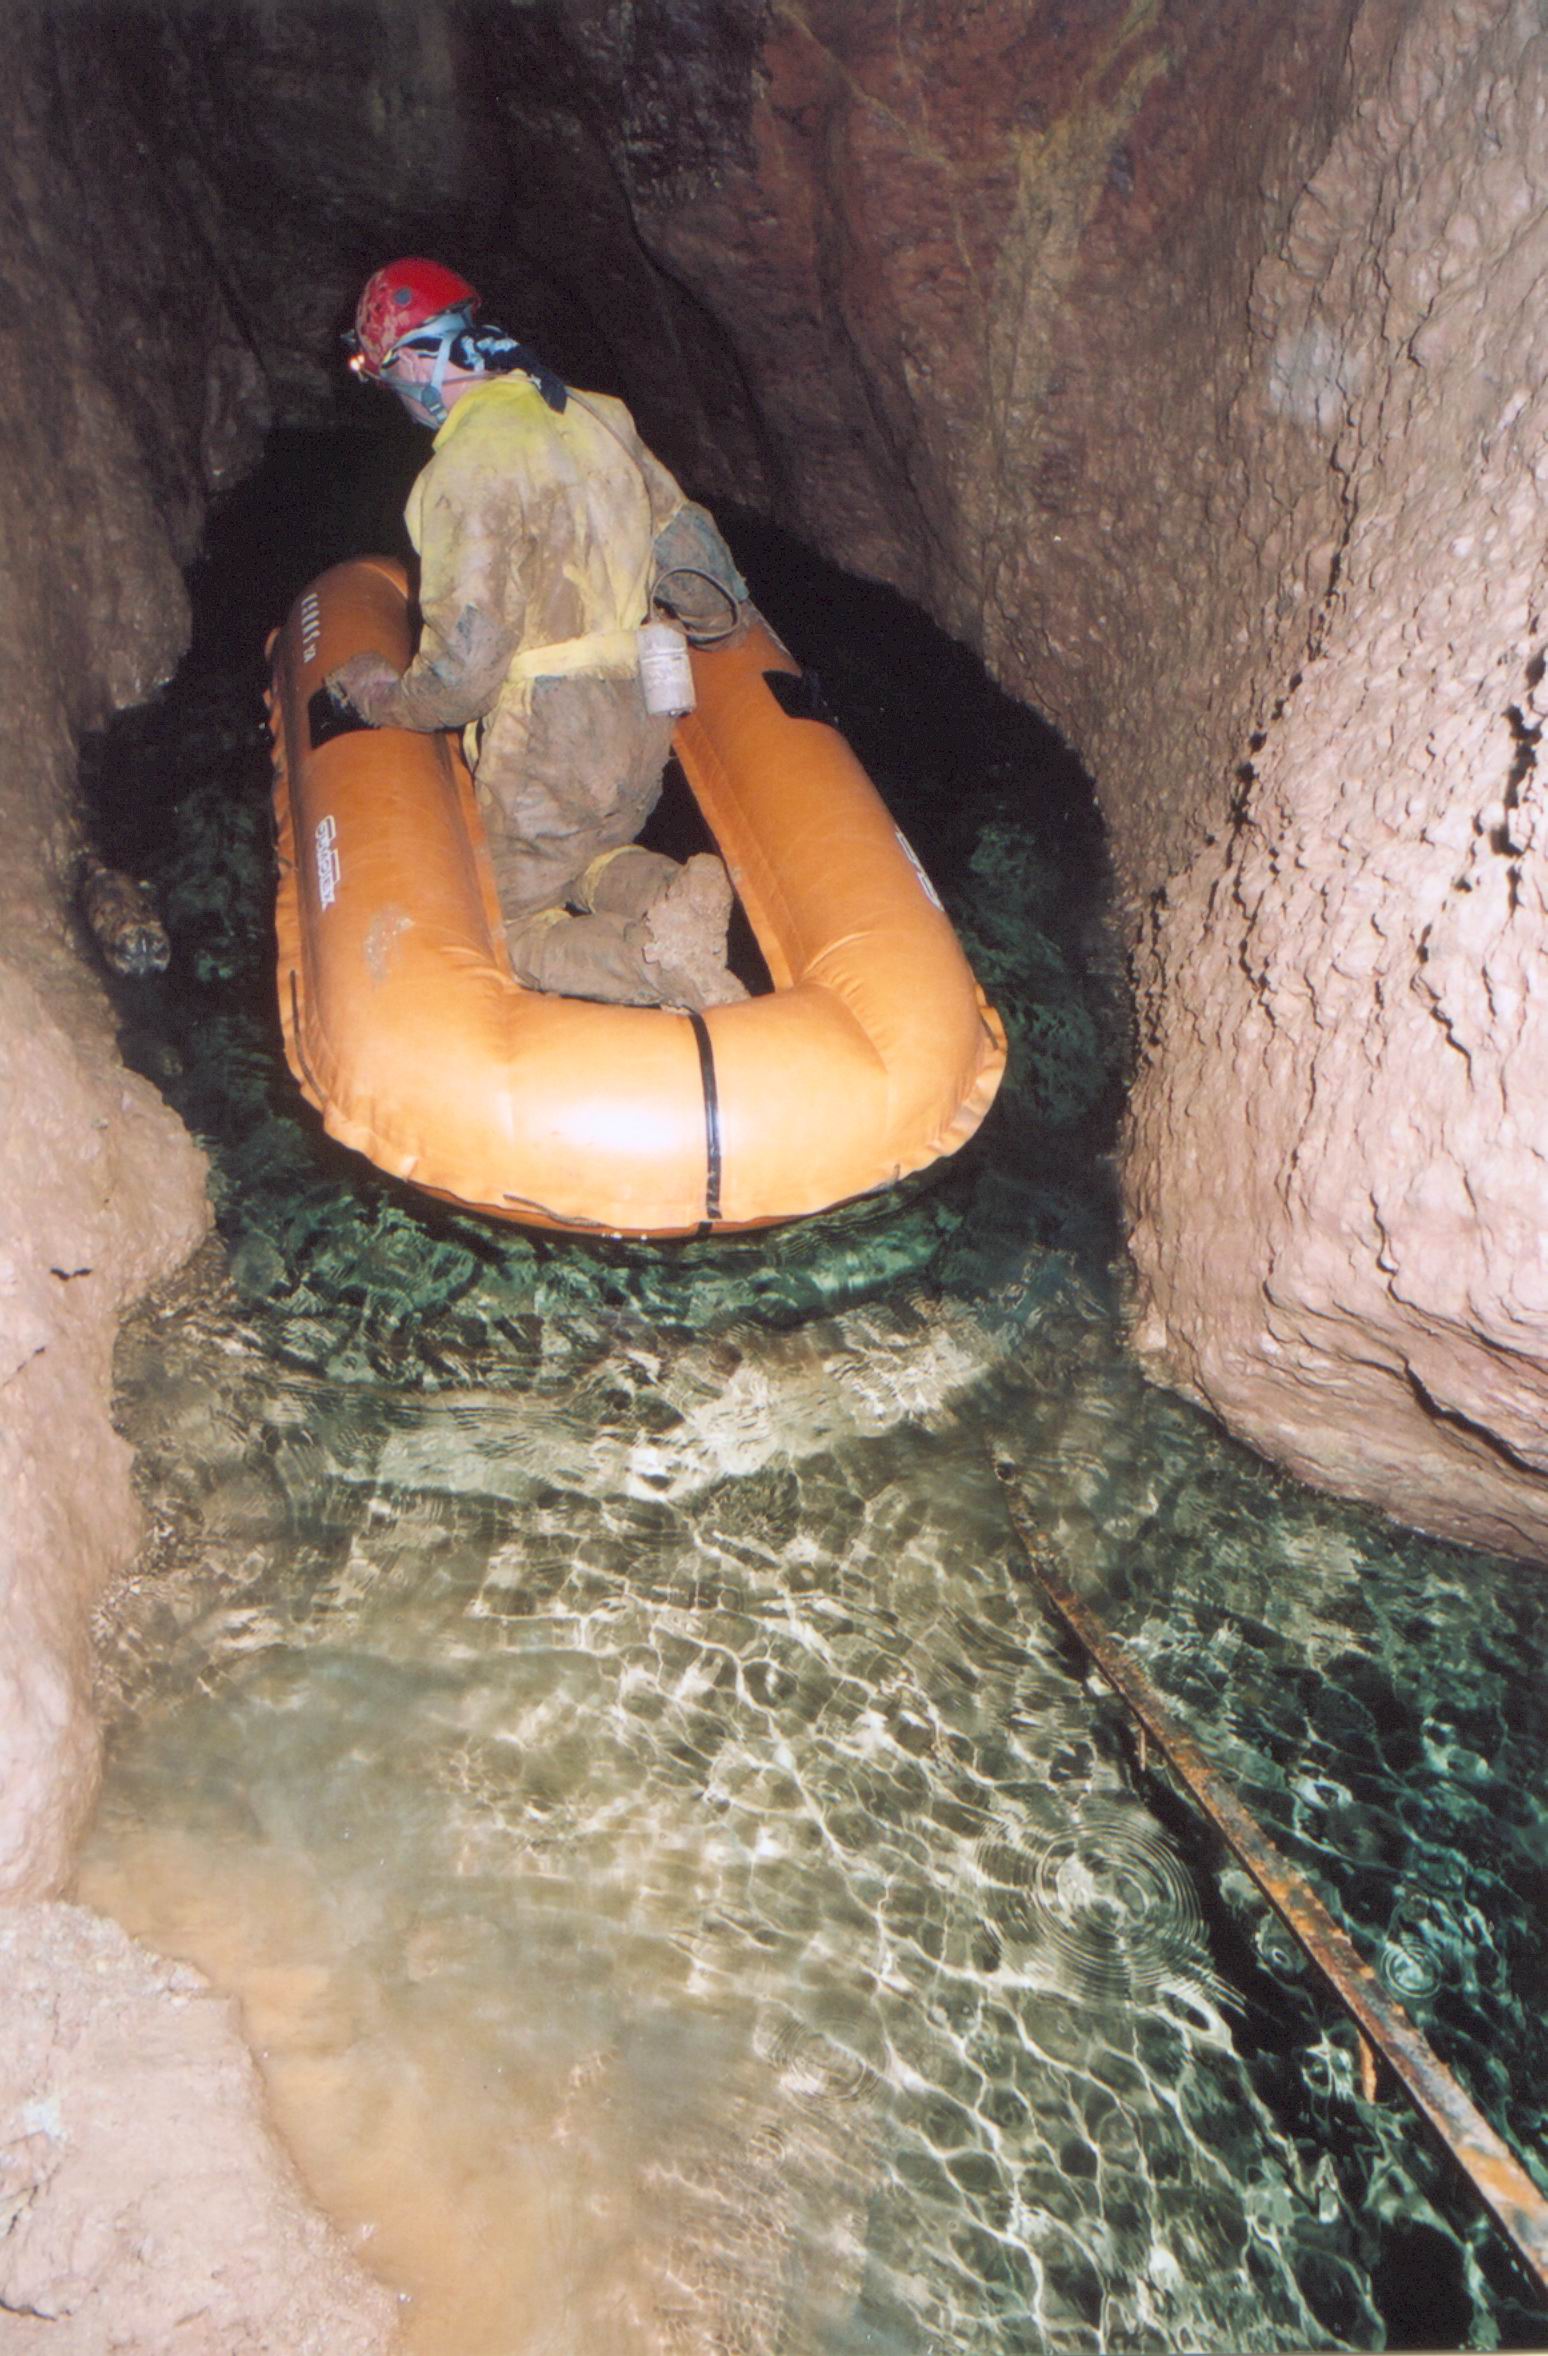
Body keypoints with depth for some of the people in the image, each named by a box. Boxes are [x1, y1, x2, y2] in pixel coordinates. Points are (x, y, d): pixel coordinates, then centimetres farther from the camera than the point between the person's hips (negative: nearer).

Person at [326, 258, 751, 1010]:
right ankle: (673, 895, -7)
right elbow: (684, 543, 11)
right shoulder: (596, 416, 6)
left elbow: (465, 664, -21)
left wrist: (385, 698, -1)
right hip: (640, 722, 8)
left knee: (510, 926, 9)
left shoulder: (470, 465, -18)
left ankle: (657, 955, -23)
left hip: (549, 744, -7)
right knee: (592, 854, 29)